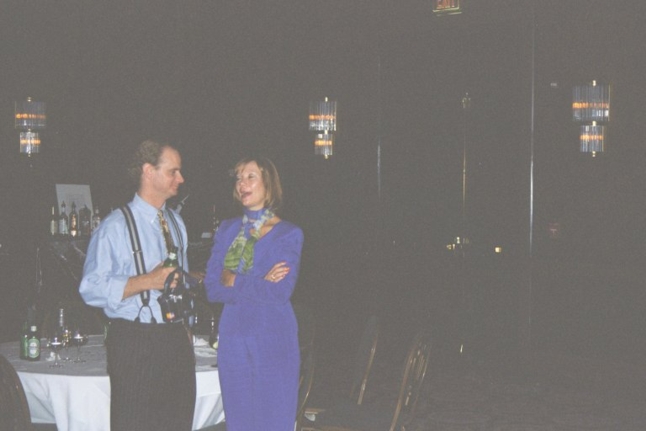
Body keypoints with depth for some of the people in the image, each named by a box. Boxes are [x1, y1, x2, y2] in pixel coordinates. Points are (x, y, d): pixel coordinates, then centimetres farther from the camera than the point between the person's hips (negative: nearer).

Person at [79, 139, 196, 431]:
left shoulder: (176, 223, 15)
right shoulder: (116, 226, -9)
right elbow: (92, 289, -16)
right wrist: (148, 281, -21)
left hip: (176, 339, 7)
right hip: (134, 344, -6)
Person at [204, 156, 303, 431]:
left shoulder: (289, 234, -2)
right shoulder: (227, 230, 9)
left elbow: (281, 291, -14)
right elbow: (212, 288, 0)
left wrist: (233, 281, -7)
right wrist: (259, 285, -12)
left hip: (274, 339, -4)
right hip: (233, 338, 4)